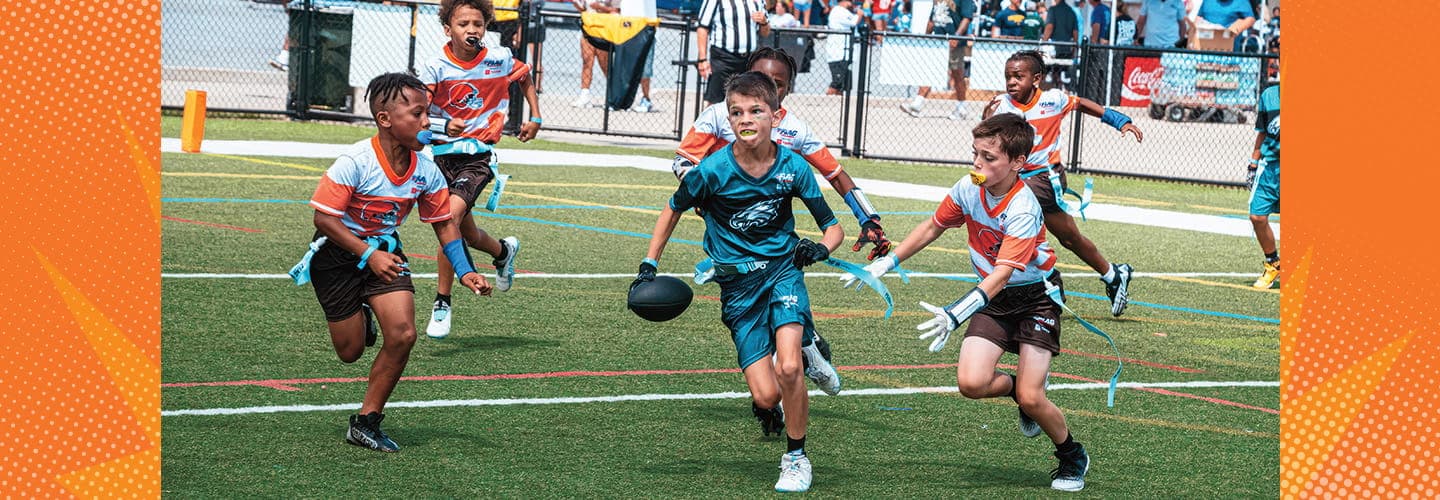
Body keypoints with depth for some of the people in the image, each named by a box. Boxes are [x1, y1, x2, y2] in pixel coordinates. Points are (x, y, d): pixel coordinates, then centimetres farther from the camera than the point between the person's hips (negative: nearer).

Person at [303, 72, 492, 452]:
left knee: (402, 335, -16)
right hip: (338, 254, -4)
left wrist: (465, 271, -10)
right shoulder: (355, 162, -25)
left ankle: (366, 422, 0)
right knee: (350, 351, 2)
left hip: (385, 252, 4)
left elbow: (443, 224, 1)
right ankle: (360, 318, 41)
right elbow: (323, 217, -22)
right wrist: (368, 255, -27)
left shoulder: (426, 171, -11)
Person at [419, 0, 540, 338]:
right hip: (444, 154, 2)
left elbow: (525, 78, 19)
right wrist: (444, 125, -36)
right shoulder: (436, 68, -9)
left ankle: (442, 303, -17)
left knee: (451, 216, -24)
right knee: (468, 236, 14)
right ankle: (504, 251, 51)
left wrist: (535, 118, 13)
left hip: (479, 156, -2)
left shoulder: (500, 60, -4)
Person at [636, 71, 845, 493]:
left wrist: (821, 247, -23)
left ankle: (796, 457, 2)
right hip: (737, 284, 0)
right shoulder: (713, 170, -13)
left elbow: (833, 227, -1)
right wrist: (649, 265, 3)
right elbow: (673, 210, 7)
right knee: (765, 397, -9)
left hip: (782, 271, 0)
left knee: (788, 368, -24)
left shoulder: (793, 167, -9)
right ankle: (804, 354, 28)